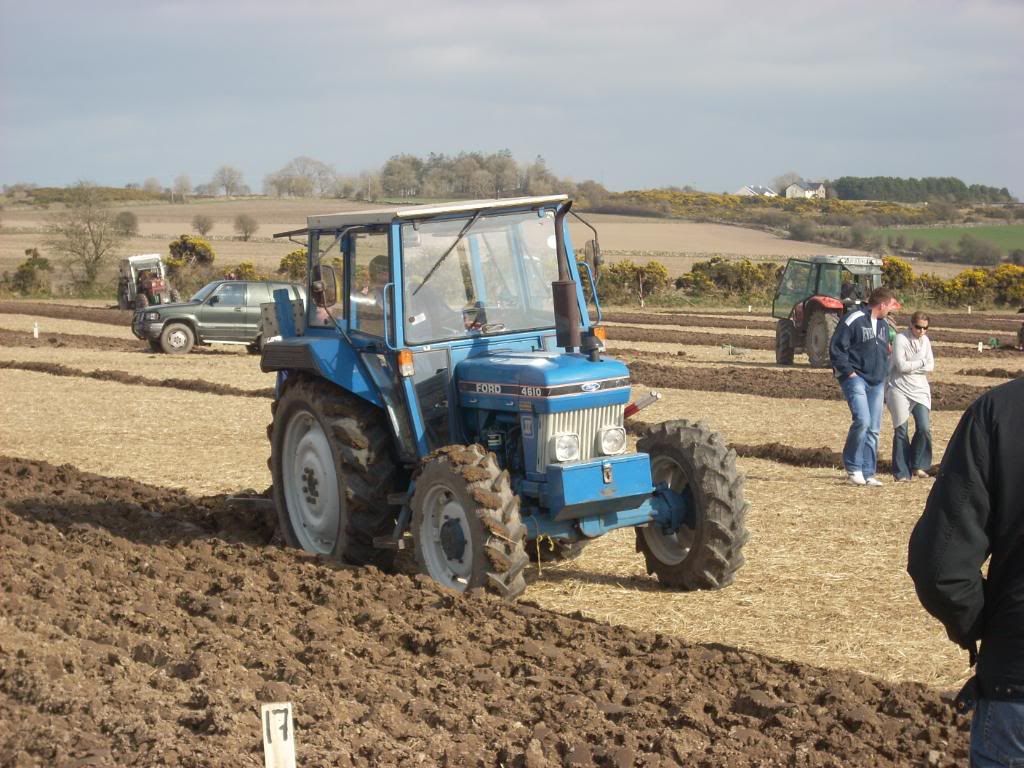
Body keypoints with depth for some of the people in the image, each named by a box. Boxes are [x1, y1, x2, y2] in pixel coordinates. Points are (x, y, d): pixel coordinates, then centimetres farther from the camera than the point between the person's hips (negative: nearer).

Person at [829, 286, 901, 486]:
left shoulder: (884, 325, 16)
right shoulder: (853, 320, -10)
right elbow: (836, 349, -12)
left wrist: (883, 375, 15)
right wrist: (849, 372, -15)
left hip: (876, 383, 8)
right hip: (856, 378, -8)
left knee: (874, 429, 5)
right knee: (862, 420, -21)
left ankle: (867, 473, 11)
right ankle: (853, 468, -6)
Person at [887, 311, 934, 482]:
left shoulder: (925, 340, 10)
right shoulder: (900, 339, -8)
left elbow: (931, 366, 5)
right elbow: (901, 365, -16)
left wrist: (911, 367, -9)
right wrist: (921, 362, -5)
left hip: (920, 390, 5)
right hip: (900, 389, -5)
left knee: (924, 428, -7)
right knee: (901, 430, -4)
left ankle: (918, 466, 8)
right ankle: (902, 473, 2)